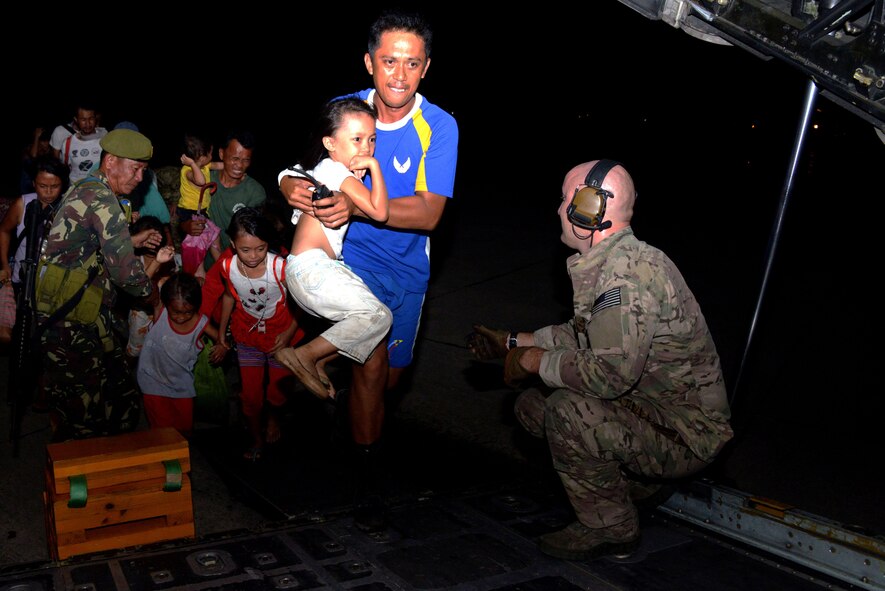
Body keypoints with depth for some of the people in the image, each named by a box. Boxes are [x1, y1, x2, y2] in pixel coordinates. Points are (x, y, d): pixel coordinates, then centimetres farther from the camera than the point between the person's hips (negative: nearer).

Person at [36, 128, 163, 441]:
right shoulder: (102, 198, -16)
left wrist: (132, 241, 21)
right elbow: (124, 272, -20)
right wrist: (149, 288, 0)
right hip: (71, 323, -10)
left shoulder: (85, 190, 15)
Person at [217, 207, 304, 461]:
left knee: (276, 390, 12)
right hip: (248, 335, 2)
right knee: (250, 395, 7)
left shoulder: (280, 267, -31)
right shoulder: (227, 266, -19)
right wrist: (222, 330, 12)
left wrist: (290, 332, -18)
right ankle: (257, 438, 32)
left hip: (280, 334, -2)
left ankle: (273, 419, 47)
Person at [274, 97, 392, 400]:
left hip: (315, 269, 10)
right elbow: (379, 211, -18)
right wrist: (374, 167, -7)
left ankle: (318, 364, 18)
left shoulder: (322, 170, 20)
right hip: (311, 269, -10)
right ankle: (304, 355, -9)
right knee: (379, 315, -16)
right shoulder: (335, 169, -10)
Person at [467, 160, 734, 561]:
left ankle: (610, 529, -6)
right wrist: (513, 343, 18)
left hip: (686, 438, -10)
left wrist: (537, 361, -18)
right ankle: (634, 482, 15)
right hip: (648, 411, 10)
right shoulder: (614, 262, 6)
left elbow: (612, 372, -33)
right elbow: (584, 335, 20)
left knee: (567, 410, -29)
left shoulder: (625, 275, -27)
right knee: (531, 405, 9)